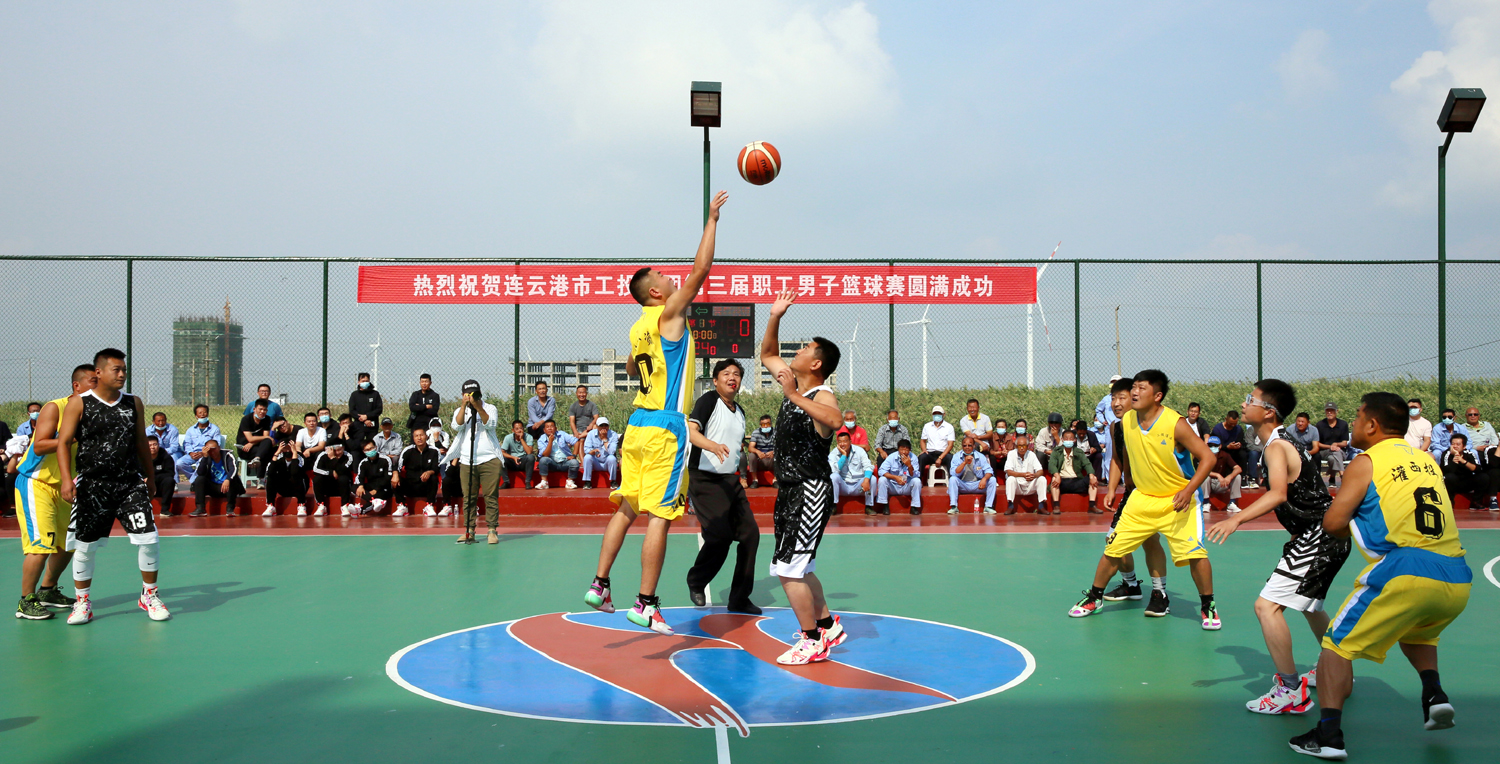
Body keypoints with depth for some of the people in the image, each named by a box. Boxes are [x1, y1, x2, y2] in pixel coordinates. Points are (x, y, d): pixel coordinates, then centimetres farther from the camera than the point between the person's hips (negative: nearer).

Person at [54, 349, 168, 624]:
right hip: (92, 485, -2)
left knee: (148, 538, -5)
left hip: (131, 483, 2)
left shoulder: (133, 403, 8)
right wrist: (66, 478, -16)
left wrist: (150, 476, 18)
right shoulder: (78, 403, -2)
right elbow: (63, 442, -5)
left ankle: (149, 595, 13)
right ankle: (83, 602, 22)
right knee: (84, 546, 5)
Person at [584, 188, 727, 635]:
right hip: (666, 427, -8)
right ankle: (645, 605, -4)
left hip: (638, 423, 8)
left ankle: (599, 586, 18)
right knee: (659, 516, -5)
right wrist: (712, 218, -1)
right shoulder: (669, 313, -7)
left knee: (627, 509, 15)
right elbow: (701, 267, -10)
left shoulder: (637, 329, 14)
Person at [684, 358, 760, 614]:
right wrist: (713, 446, -38)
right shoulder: (709, 400, -7)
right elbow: (691, 431, -22)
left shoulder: (740, 412, 17)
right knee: (720, 535, -16)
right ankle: (696, 582, 12)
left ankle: (739, 599, 11)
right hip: (704, 478, -8)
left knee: (750, 533, 0)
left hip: (730, 481, 8)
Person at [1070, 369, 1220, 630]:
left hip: (1177, 501, -4)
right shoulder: (1126, 421, -6)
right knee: (1112, 550, 3)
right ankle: (1094, 598, 23)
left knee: (1195, 554, -14)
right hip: (1142, 498, 4)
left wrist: (1188, 490, -26)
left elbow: (1207, 457, -17)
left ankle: (1208, 606, 9)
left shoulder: (1175, 423, -21)